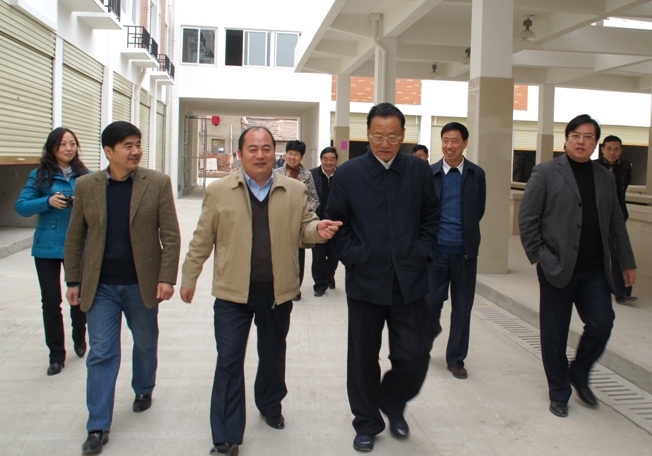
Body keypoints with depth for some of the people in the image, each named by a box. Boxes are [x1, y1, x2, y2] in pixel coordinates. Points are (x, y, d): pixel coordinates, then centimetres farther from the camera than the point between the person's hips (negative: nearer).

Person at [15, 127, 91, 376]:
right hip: (47, 246, 0)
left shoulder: (86, 175, 3)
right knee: (51, 301, 3)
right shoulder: (40, 175, 2)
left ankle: (79, 338, 37)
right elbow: (21, 206, -2)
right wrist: (48, 202, -17)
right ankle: (56, 355, 16)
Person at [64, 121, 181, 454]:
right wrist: (74, 281, 4)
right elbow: (75, 238, 5)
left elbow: (170, 235, -6)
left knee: (146, 344, 17)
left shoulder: (158, 183, -6)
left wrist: (167, 277, -12)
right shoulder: (86, 186, -1)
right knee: (101, 354, 3)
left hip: (142, 284, 0)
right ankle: (98, 427, 12)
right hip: (100, 286, 0)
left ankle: (143, 389, 45)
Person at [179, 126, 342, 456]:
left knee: (273, 355, 19)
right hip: (232, 293, -2)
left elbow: (304, 227, 8)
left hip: (277, 292, 2)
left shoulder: (295, 191, 1)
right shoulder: (219, 191, -2)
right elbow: (202, 240, 4)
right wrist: (189, 278, 6)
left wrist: (319, 229, -16)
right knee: (229, 362, 1)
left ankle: (270, 405, 45)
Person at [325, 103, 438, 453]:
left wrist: (421, 252, -1)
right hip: (365, 281, -1)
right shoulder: (347, 173, -1)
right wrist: (353, 256, -7)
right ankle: (367, 422, 30)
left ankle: (393, 403, 33)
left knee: (414, 358, 3)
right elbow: (336, 223, 3)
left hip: (409, 281, 1)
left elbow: (430, 217, 11)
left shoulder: (419, 170, 4)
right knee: (363, 359, 9)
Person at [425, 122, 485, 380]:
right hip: (436, 250, -1)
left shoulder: (476, 174, 3)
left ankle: (456, 359, 20)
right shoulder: (429, 173, 1)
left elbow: (479, 211, 9)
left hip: (465, 251, 1)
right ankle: (430, 331, 36)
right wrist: (432, 236, 1)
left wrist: (464, 234, 9)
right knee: (431, 300, 2)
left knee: (462, 307, 6)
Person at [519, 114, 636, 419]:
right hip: (557, 268, -4)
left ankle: (579, 374, 24)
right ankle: (559, 393, 21)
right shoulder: (546, 173, -3)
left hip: (594, 270, 4)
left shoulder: (605, 177, 12)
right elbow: (527, 218, -5)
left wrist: (627, 262, 12)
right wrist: (536, 256, -9)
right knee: (555, 333, 4)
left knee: (602, 323, -3)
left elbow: (616, 223, 14)